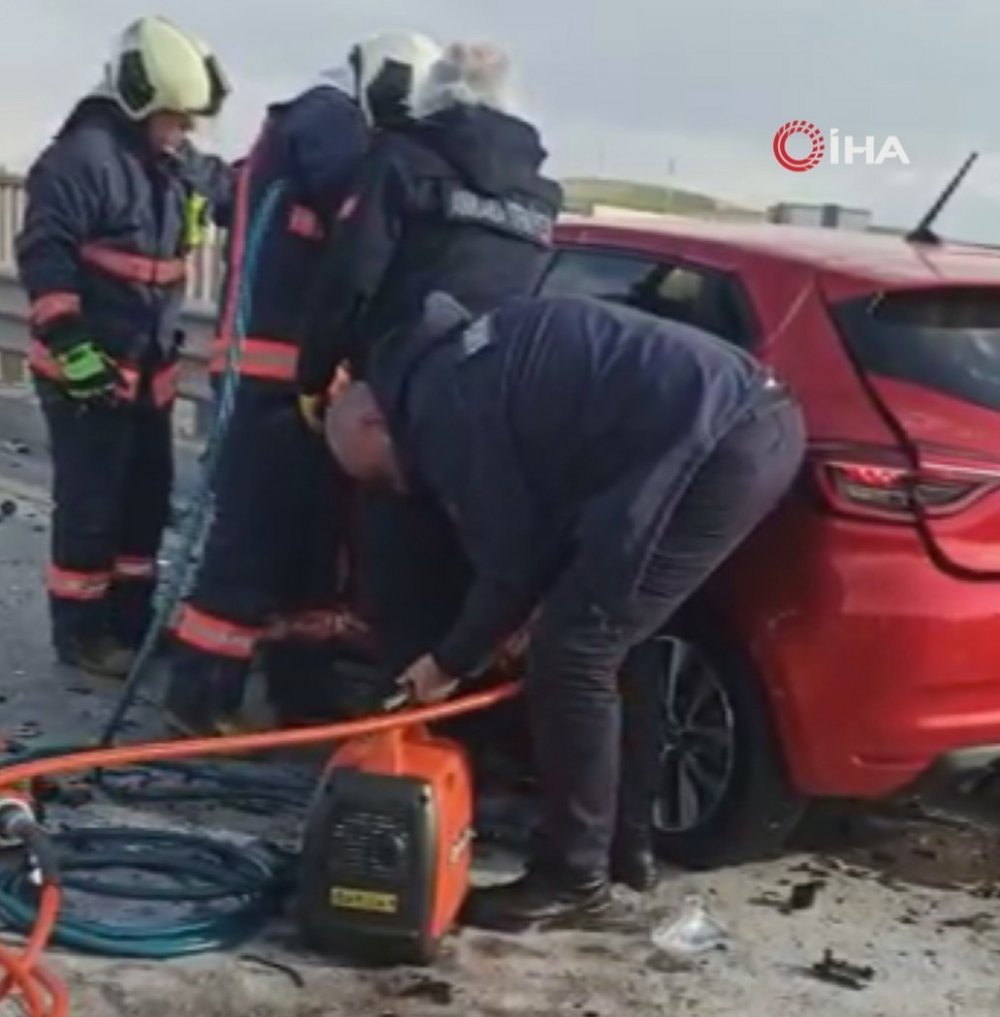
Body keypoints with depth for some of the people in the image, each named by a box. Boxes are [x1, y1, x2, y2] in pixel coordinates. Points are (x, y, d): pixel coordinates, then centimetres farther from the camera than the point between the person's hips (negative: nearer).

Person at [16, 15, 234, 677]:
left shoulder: (180, 166, 10)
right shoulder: (86, 154, -16)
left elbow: (235, 194, 26)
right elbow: (43, 250, -22)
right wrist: (69, 338, -28)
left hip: (149, 365, 9)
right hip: (88, 365, -9)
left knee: (148, 493, 16)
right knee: (92, 501, -2)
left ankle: (130, 618, 31)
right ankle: (81, 631, 11)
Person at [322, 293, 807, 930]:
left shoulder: (442, 406, -6)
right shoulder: (466, 363, 24)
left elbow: (510, 562, -4)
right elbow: (542, 533, 29)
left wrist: (450, 663, 12)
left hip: (715, 447, -11)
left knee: (573, 655, -4)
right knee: (605, 645, 20)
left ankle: (573, 879, 6)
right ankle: (623, 843, 29)